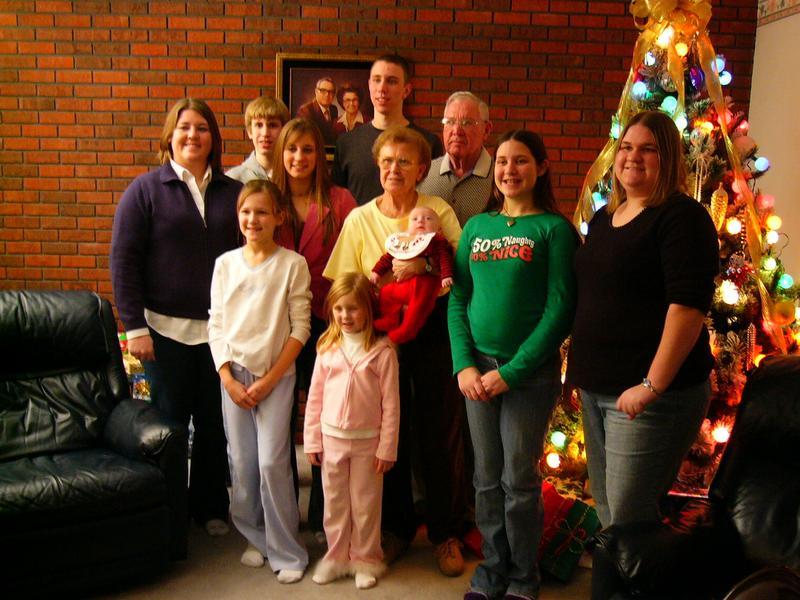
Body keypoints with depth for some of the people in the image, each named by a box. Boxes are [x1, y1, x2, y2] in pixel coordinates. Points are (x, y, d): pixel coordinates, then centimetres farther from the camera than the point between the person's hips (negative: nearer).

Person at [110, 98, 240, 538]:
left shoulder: (232, 192, 7)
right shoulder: (146, 189, 0)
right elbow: (123, 260, -4)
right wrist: (134, 327, -10)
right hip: (166, 328, -2)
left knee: (215, 421, 9)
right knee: (170, 421, 6)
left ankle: (210, 507, 26)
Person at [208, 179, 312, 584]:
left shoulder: (292, 265, -4)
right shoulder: (226, 263, 6)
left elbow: (300, 328, -6)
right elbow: (216, 326, 6)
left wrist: (270, 379, -10)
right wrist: (228, 379, -4)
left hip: (276, 375, -3)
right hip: (233, 374, 3)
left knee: (271, 462, -7)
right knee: (241, 463, 7)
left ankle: (287, 552, 8)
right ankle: (256, 538, 26)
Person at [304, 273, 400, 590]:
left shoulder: (382, 350, -11)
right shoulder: (327, 348, 0)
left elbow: (391, 403, -8)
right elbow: (315, 397, 5)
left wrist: (387, 448, -8)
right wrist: (312, 441, 3)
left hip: (367, 440, -3)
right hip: (332, 438, 3)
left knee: (365, 504, 9)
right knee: (334, 503, 14)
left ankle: (366, 559, 25)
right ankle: (336, 556, 30)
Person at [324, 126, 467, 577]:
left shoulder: (440, 211, -3)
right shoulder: (360, 219, 1)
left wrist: (426, 265, -23)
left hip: (433, 334, -1)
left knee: (439, 434, 3)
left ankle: (445, 532, 22)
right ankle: (398, 527, 29)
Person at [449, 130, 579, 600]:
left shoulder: (554, 227, -6)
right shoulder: (476, 226, 8)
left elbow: (560, 309, -11)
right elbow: (458, 299, 7)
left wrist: (511, 372, -14)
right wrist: (464, 365, -5)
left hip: (530, 371, -4)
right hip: (478, 368, 4)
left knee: (519, 480, 4)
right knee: (487, 478, 12)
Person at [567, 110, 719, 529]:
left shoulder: (682, 216, -11)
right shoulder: (604, 218, 15)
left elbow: (688, 305, -20)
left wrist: (653, 385, -23)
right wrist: (580, 368, 18)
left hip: (652, 395, -8)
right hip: (596, 387, 8)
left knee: (628, 518, -3)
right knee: (605, 510, 17)